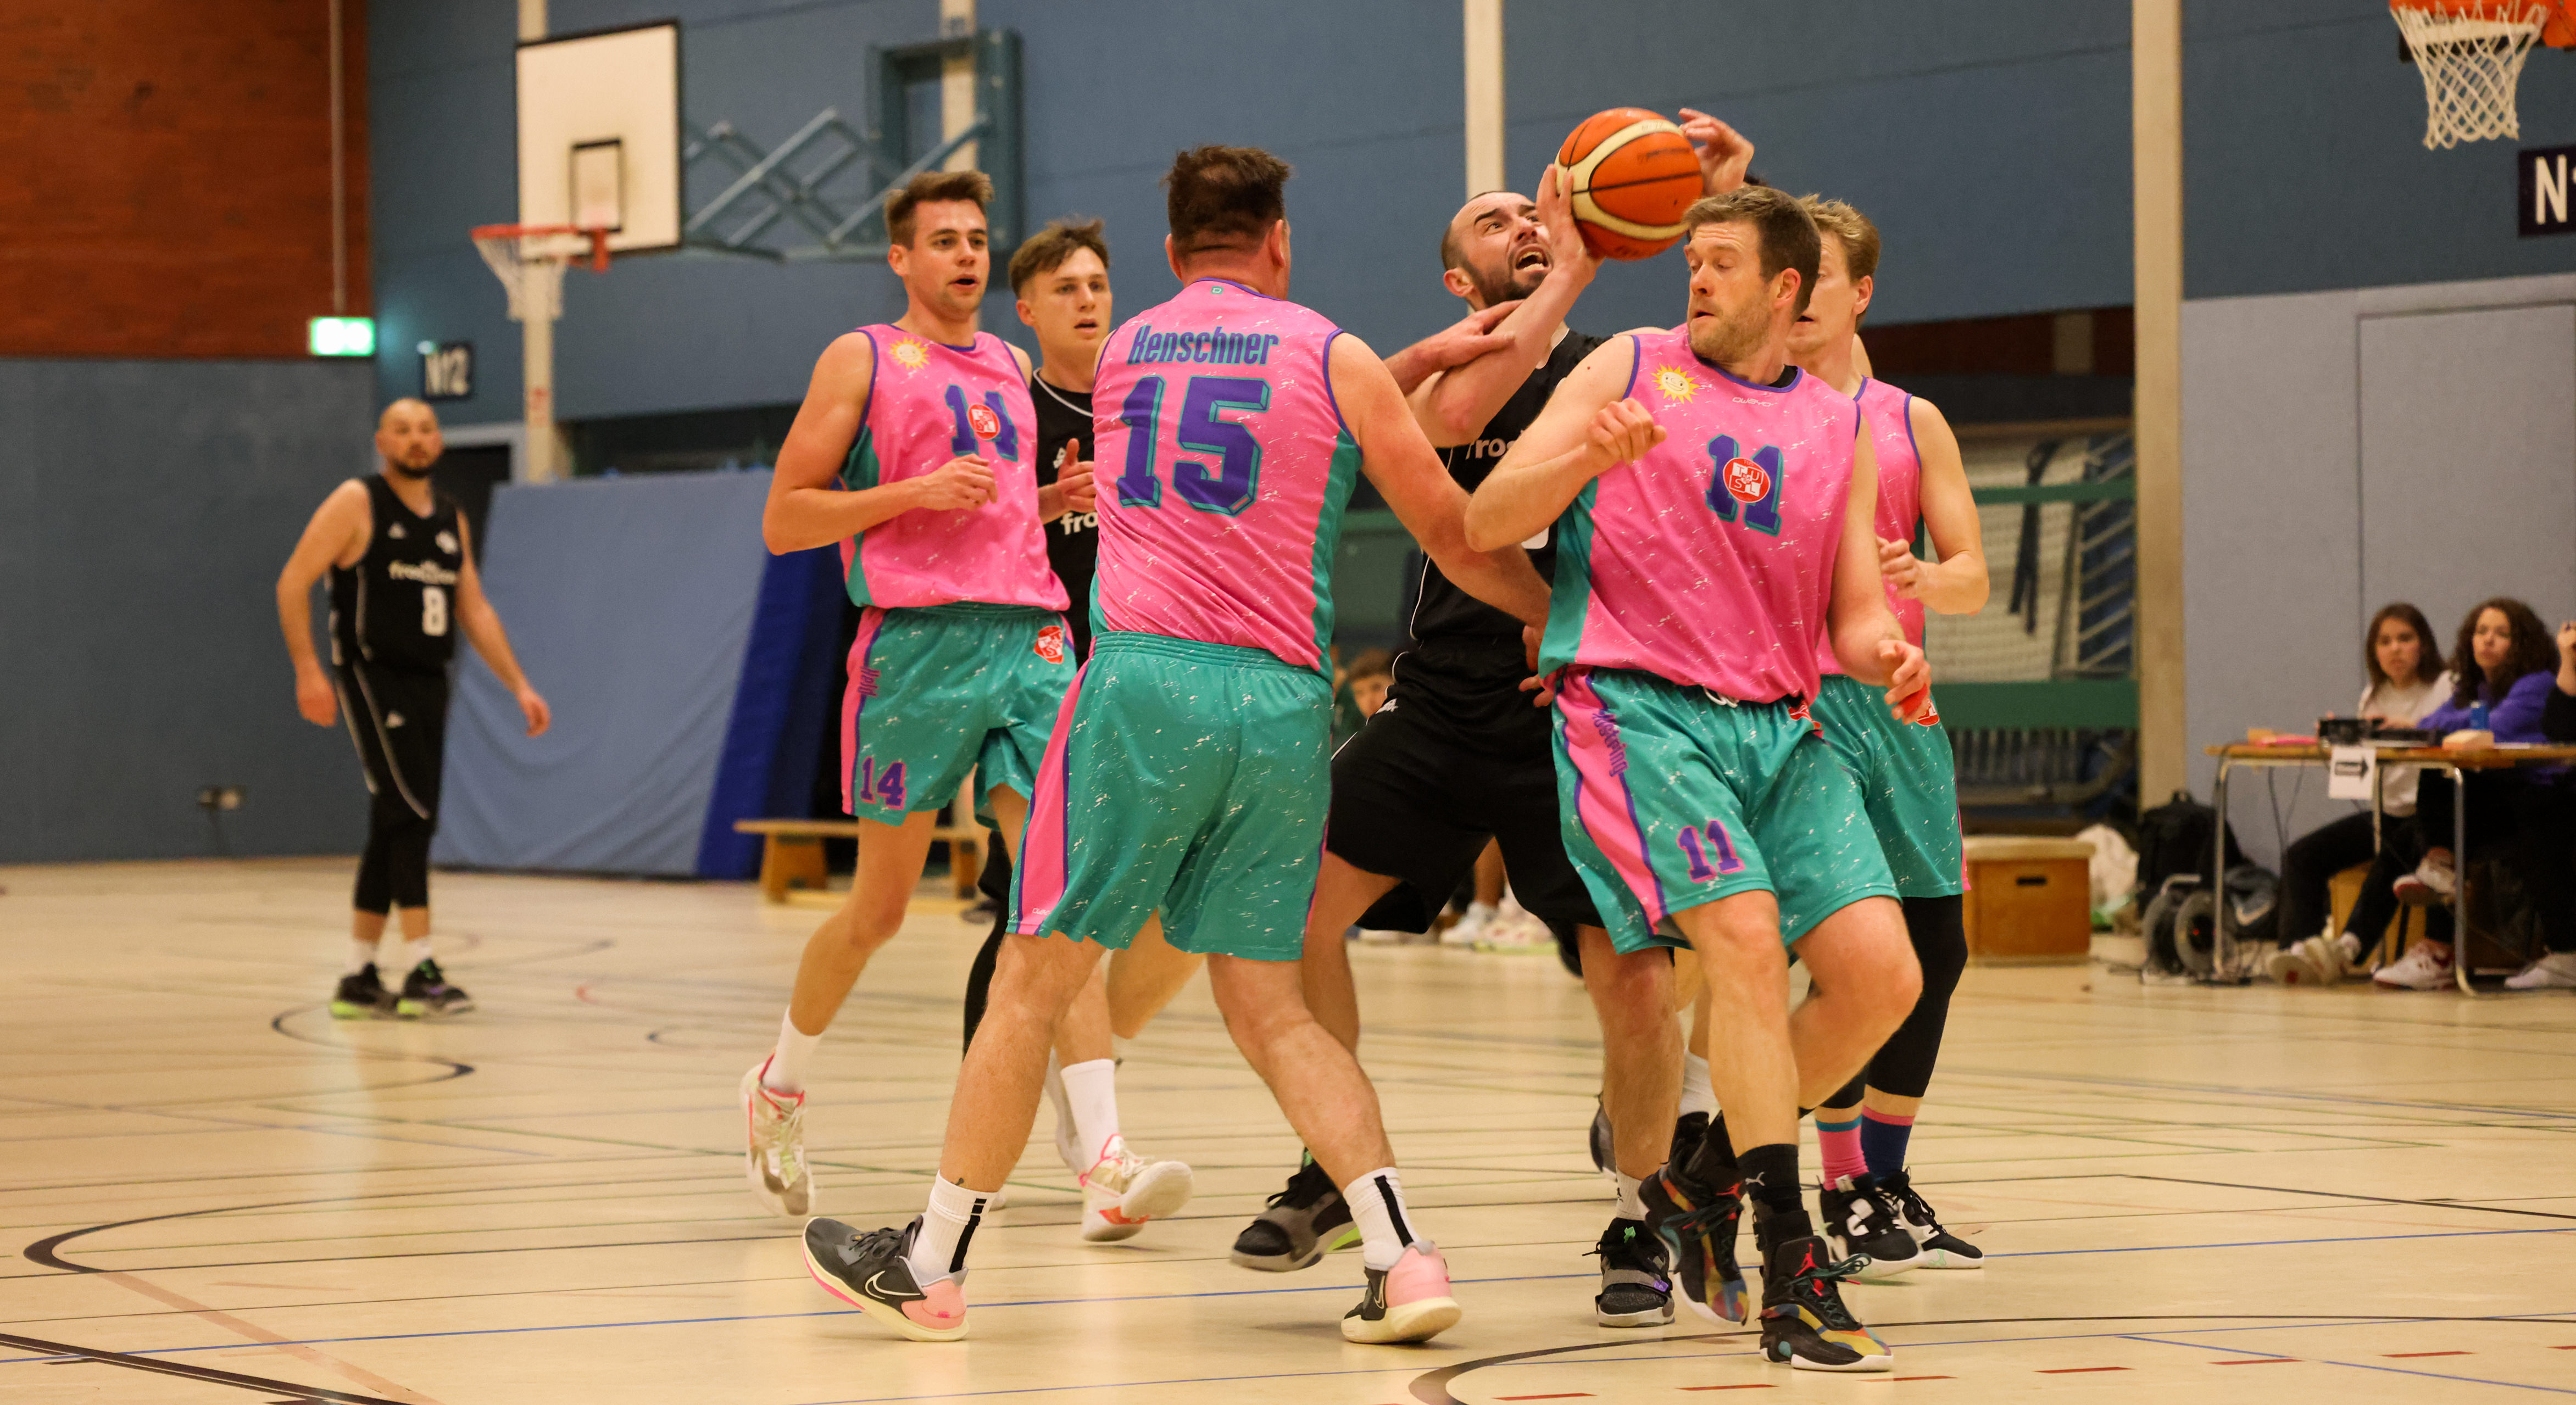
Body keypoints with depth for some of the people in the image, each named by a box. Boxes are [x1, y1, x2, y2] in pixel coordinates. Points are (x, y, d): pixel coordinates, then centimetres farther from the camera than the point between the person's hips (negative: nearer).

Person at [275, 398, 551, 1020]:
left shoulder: (451, 520, 13)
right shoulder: (357, 503, -6)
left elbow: (474, 610, 17)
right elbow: (294, 582, -9)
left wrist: (520, 686, 10)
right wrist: (307, 670, -18)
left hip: (427, 684, 7)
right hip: (370, 677, -7)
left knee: (396, 828, 9)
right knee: (411, 811, -18)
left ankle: (358, 979, 16)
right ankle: (419, 969, -19)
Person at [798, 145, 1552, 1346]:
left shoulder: (1123, 351, 16)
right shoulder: (1338, 359, 8)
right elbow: (1458, 544, 11)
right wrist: (1553, 610, 28)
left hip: (1147, 676, -1)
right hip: (1285, 705, 1)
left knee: (1035, 977, 6)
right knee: (1267, 1003, 10)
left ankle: (931, 1266, 13)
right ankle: (1402, 1259, -3)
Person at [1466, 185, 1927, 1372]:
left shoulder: (1840, 426, 16)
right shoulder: (1633, 370, 5)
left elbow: (1852, 616, 15)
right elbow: (1486, 526, -1)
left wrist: (1887, 656, -8)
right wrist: (1586, 457, -19)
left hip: (1779, 727, 5)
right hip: (1638, 706, -5)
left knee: (1881, 974, -8)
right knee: (1745, 939, -23)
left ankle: (1703, 1183, 15)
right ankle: (1794, 1274, -19)